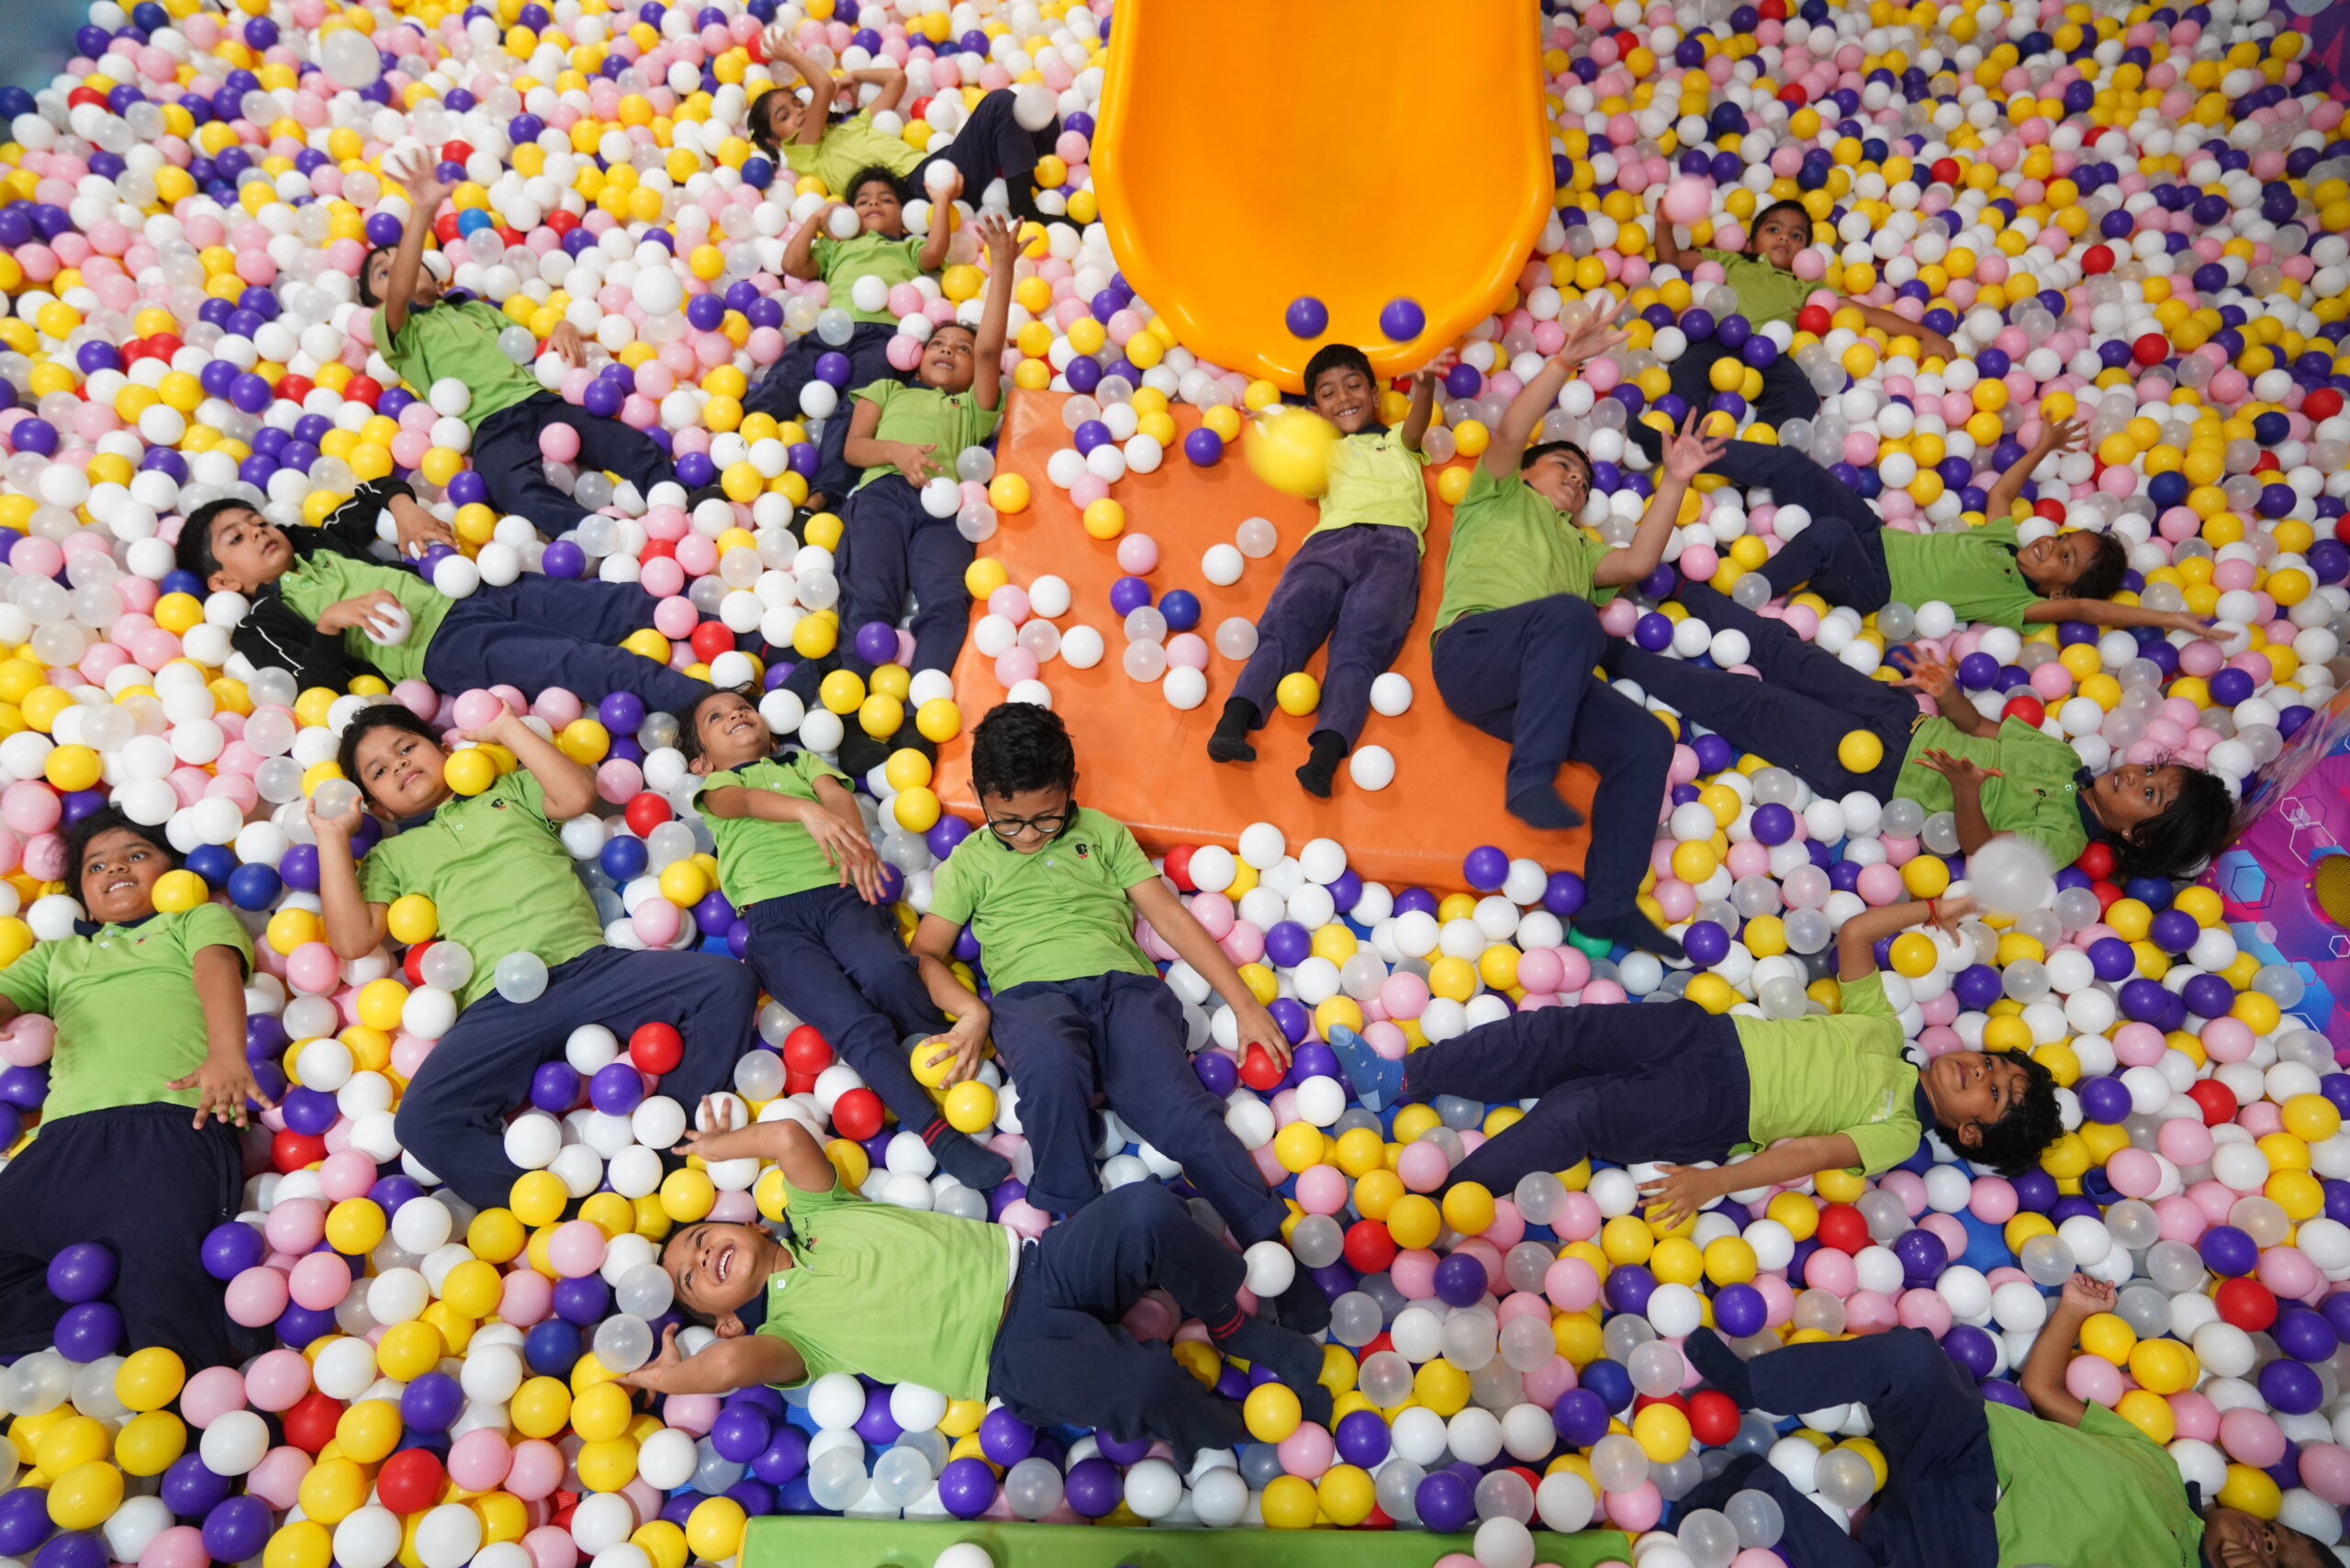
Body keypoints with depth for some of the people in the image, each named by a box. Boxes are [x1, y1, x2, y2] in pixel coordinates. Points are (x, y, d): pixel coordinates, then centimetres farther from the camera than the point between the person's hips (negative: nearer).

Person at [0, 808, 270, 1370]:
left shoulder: (198, 920, 23)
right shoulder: (56, 955, 37)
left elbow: (216, 968, 3)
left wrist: (226, 1053, -20)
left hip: (171, 1120, -4)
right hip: (67, 1135, 5)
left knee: (159, 1277, -27)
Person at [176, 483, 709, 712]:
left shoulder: (318, 544, 29)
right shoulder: (261, 625, 12)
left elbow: (374, 491, 37)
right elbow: (315, 689, -3)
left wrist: (403, 506, 16)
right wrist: (331, 621, -16)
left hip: (475, 591, 7)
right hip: (438, 647, -7)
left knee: (609, 602, -13)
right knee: (572, 662, -31)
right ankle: (700, 700, -43)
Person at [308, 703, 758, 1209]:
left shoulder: (509, 791, 27)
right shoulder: (391, 856, 24)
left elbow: (578, 796, 6)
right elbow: (352, 940, 8)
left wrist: (507, 727, 12)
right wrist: (333, 838, 11)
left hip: (591, 963, 1)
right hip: (500, 1003, -1)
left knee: (728, 982, -22)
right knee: (421, 1122, -29)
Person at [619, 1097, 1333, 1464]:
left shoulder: (813, 1218, 19)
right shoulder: (786, 1331, 5)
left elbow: (789, 1134, 7)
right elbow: (732, 1362, -16)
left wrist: (717, 1147, 21)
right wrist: (668, 1375, 1)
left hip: (1025, 1260, 5)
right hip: (1013, 1351, -5)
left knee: (1147, 1210, -25)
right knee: (1150, 1384, -34)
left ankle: (1238, 1328, 1)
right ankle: (1240, 1437, -1)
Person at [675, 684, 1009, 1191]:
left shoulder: (802, 762, 33)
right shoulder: (716, 786, 25)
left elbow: (837, 794, 9)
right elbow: (744, 800, -2)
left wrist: (857, 839, -18)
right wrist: (807, 810, -27)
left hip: (838, 893, 2)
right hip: (773, 916, -2)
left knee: (887, 972, -34)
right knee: (854, 1024, -25)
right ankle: (941, 1140, -31)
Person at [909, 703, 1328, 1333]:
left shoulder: (1102, 833, 23)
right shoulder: (969, 863, 21)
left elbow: (1169, 915, 17)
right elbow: (925, 955, 15)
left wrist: (1244, 1003, 10)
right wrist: (971, 1009, -7)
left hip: (1123, 982, 1)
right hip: (1030, 993, -1)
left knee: (1176, 1104, -28)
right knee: (1051, 1068, -39)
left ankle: (1275, 1249, -28)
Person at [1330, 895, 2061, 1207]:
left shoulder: (1897, 1133, 1)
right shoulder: (1884, 1030, 18)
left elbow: (1806, 1153, -14)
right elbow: (1853, 933, 21)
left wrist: (1715, 1180, -23)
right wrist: (1930, 908, 18)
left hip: (1715, 1109, -5)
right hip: (1708, 1032, 5)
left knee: (1572, 1116, -24)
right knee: (1558, 1034, -15)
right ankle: (1398, 1079, -15)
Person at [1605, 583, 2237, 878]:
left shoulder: (2061, 837, -15)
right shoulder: (2065, 756, 7)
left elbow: (1982, 855, -28)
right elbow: (1988, 728, 14)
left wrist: (1965, 792, -46)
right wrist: (1952, 698, -6)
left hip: (1875, 768, -7)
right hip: (1903, 716, 7)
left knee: (1747, 703, -14)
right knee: (1779, 649, 3)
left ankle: (1616, 655, -3)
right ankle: (1671, 583, 18)